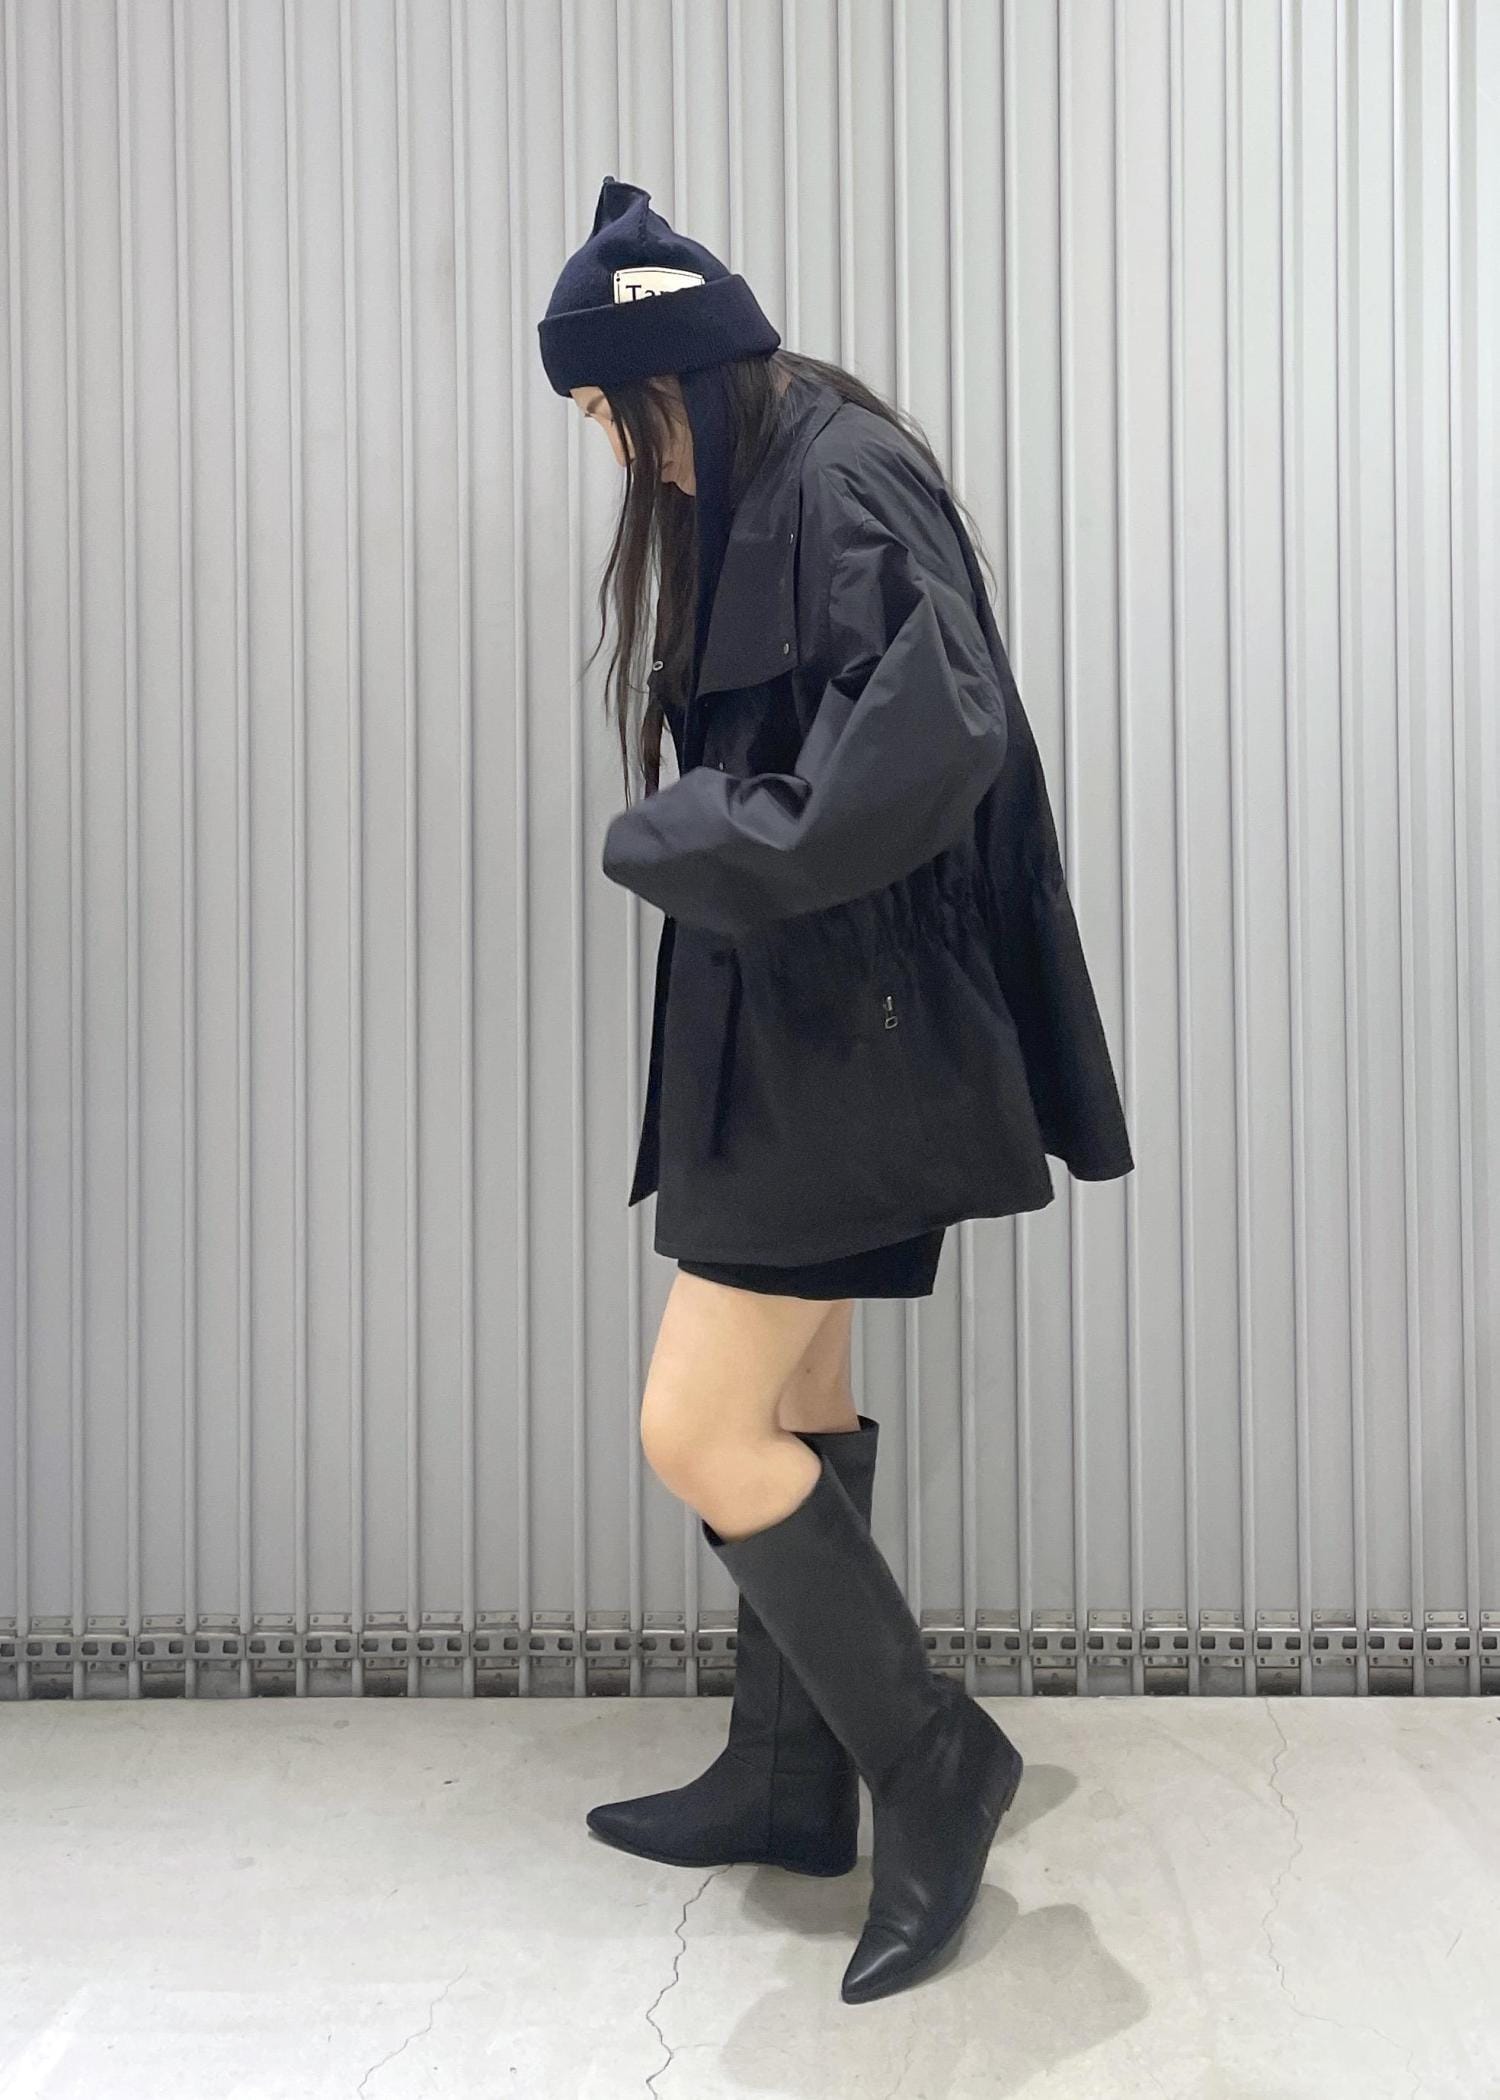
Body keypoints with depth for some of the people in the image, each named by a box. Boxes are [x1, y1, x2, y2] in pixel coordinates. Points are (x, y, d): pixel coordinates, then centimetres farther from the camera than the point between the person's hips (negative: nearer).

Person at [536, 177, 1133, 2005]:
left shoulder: (845, 484, -14)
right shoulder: (756, 500, 16)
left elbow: (924, 743, -29)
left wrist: (668, 838, -20)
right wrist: (693, 835, 1)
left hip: (844, 1034, -10)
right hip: (787, 1026, 10)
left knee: (698, 1433, -8)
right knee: (788, 1407, 15)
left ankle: (929, 1760, 10)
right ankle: (791, 1777, 29)